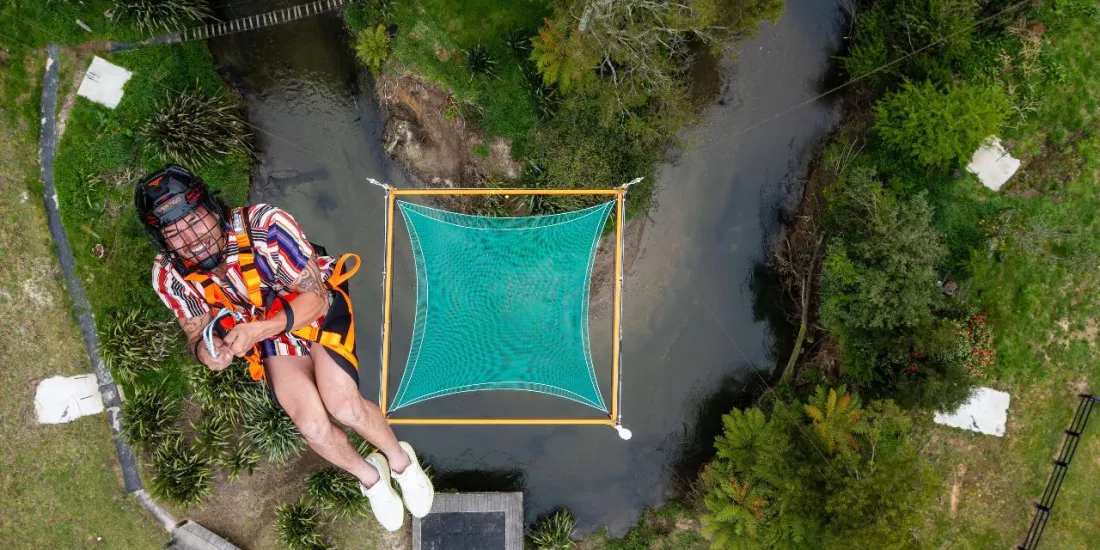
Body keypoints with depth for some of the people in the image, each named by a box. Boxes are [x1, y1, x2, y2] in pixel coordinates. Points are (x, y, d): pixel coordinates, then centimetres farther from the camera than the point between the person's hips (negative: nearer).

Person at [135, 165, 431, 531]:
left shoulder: (266, 225, -34)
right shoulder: (170, 274, -20)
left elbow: (314, 298, -26)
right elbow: (196, 334, -7)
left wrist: (257, 330, -41)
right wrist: (206, 351, -33)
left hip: (319, 310, -3)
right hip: (267, 337, 3)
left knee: (343, 406, -23)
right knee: (312, 425, -18)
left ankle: (400, 459, 10)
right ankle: (369, 476, 15)